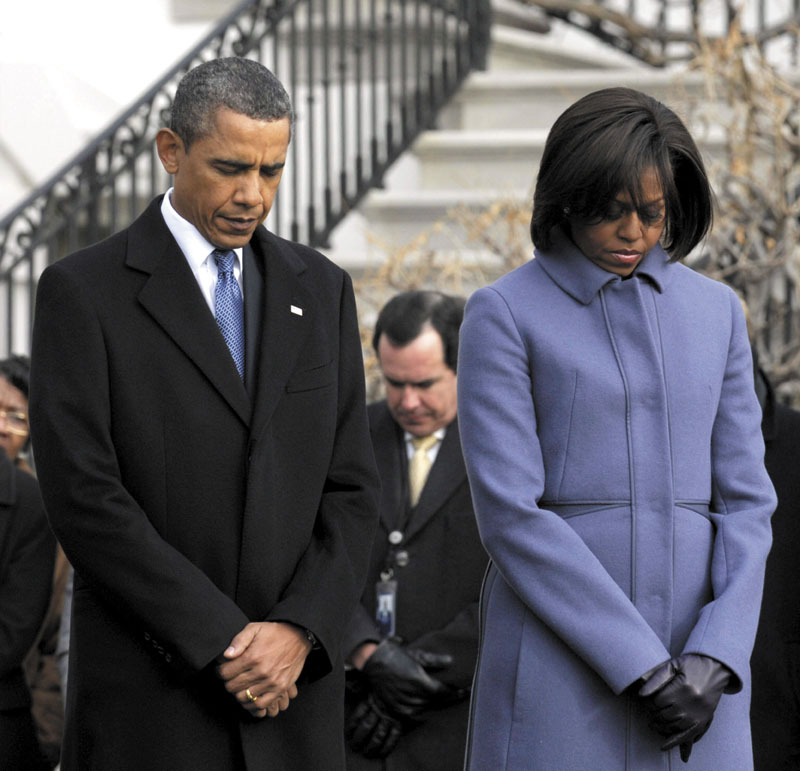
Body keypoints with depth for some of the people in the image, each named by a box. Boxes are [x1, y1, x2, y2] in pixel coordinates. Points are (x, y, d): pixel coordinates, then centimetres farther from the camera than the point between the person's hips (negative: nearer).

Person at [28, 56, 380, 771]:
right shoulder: (82, 291, -2)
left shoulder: (321, 289, 11)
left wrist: (300, 631, -8)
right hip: (146, 700, -3)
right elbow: (83, 496, -10)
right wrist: (222, 642, -14)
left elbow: (351, 490, 8)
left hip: (292, 686, 4)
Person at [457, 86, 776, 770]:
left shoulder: (714, 312, 11)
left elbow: (743, 500, 7)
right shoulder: (504, 316, -2)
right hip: (561, 656, -4)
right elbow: (510, 511, -11)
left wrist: (715, 662, -9)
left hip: (696, 661, 4)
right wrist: (642, 669, -16)